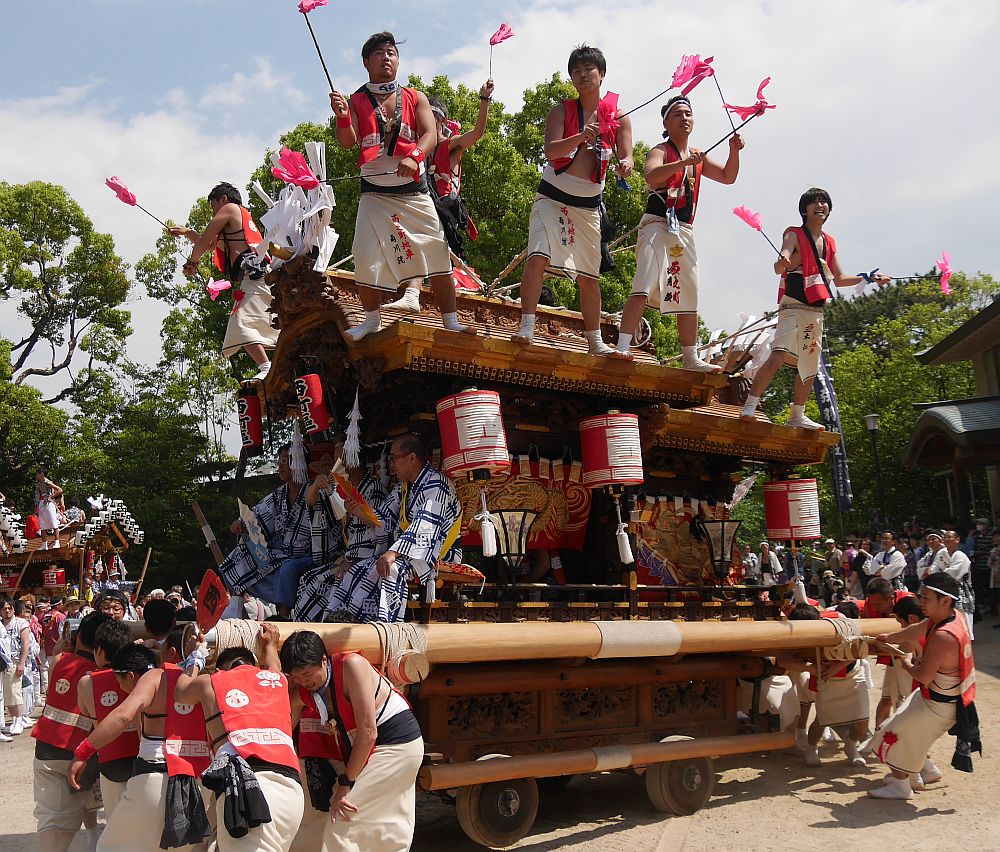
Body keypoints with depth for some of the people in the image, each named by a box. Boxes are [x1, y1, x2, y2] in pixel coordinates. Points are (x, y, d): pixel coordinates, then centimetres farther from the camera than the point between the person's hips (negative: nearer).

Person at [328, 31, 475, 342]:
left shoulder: (415, 98, 8)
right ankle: (372, 320, 4)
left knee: (438, 254, -4)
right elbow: (347, 142, -8)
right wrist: (342, 117, -30)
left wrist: (414, 156, -28)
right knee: (366, 258, -11)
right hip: (375, 194, -1)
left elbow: (430, 134, -7)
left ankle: (451, 322, 1)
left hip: (414, 192, 1)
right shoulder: (355, 102, 6)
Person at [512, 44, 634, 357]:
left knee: (590, 275, 7)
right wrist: (582, 137, -37)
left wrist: (624, 166, -32)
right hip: (552, 197, -2)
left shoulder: (618, 117, 2)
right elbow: (550, 150, -19)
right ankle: (526, 328, -19)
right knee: (537, 255, -24)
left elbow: (626, 157, -7)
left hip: (589, 205, 3)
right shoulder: (561, 110, -4)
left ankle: (595, 342, 18)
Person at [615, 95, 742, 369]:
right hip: (657, 223, -7)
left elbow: (728, 177, 22)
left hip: (684, 231, 7)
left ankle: (690, 358, 16)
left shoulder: (697, 156, 18)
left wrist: (734, 151, 6)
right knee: (644, 286, -22)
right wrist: (683, 163, -35)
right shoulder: (660, 150, -2)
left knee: (689, 295, 9)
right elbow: (651, 176, -23)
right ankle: (622, 347, -25)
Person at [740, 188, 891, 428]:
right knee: (778, 356, -26)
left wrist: (868, 278, 13)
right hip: (794, 307, -7)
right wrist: (782, 262, -44)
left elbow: (839, 280, 23)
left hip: (816, 311, 7)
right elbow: (778, 268, -21)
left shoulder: (829, 242, 16)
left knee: (810, 368, 12)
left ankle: (797, 416, 24)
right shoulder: (794, 235, -3)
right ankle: (749, 407, -24)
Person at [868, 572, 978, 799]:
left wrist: (906, 664, -10)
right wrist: (889, 638, 18)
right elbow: (917, 631, 11)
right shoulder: (953, 617, -6)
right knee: (909, 730, 24)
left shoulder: (943, 636, -35)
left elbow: (924, 676, -30)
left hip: (939, 706, -9)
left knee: (898, 734, 4)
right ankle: (928, 771, 40)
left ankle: (900, 786, 20)